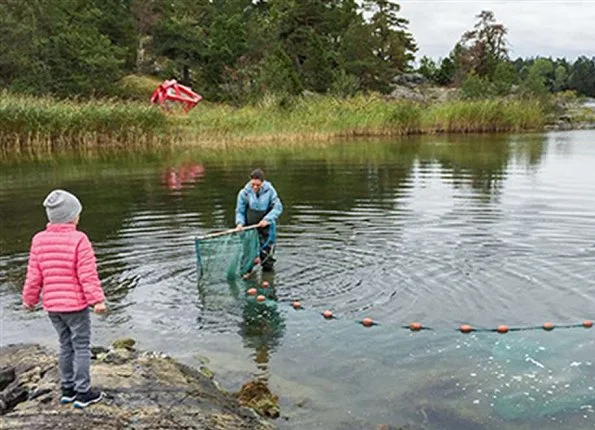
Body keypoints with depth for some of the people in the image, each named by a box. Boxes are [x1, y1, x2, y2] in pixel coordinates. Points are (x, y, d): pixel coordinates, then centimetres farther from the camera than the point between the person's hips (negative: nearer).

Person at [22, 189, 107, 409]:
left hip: (52, 306, 6)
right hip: (76, 304, -6)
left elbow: (34, 275, 4)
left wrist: (29, 299, 17)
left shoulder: (39, 240, 0)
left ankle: (68, 389, 28)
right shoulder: (78, 239, -17)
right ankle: (83, 392, 11)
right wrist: (98, 300, -13)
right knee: (82, 347, 6)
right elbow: (88, 275, -18)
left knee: (66, 345, 19)